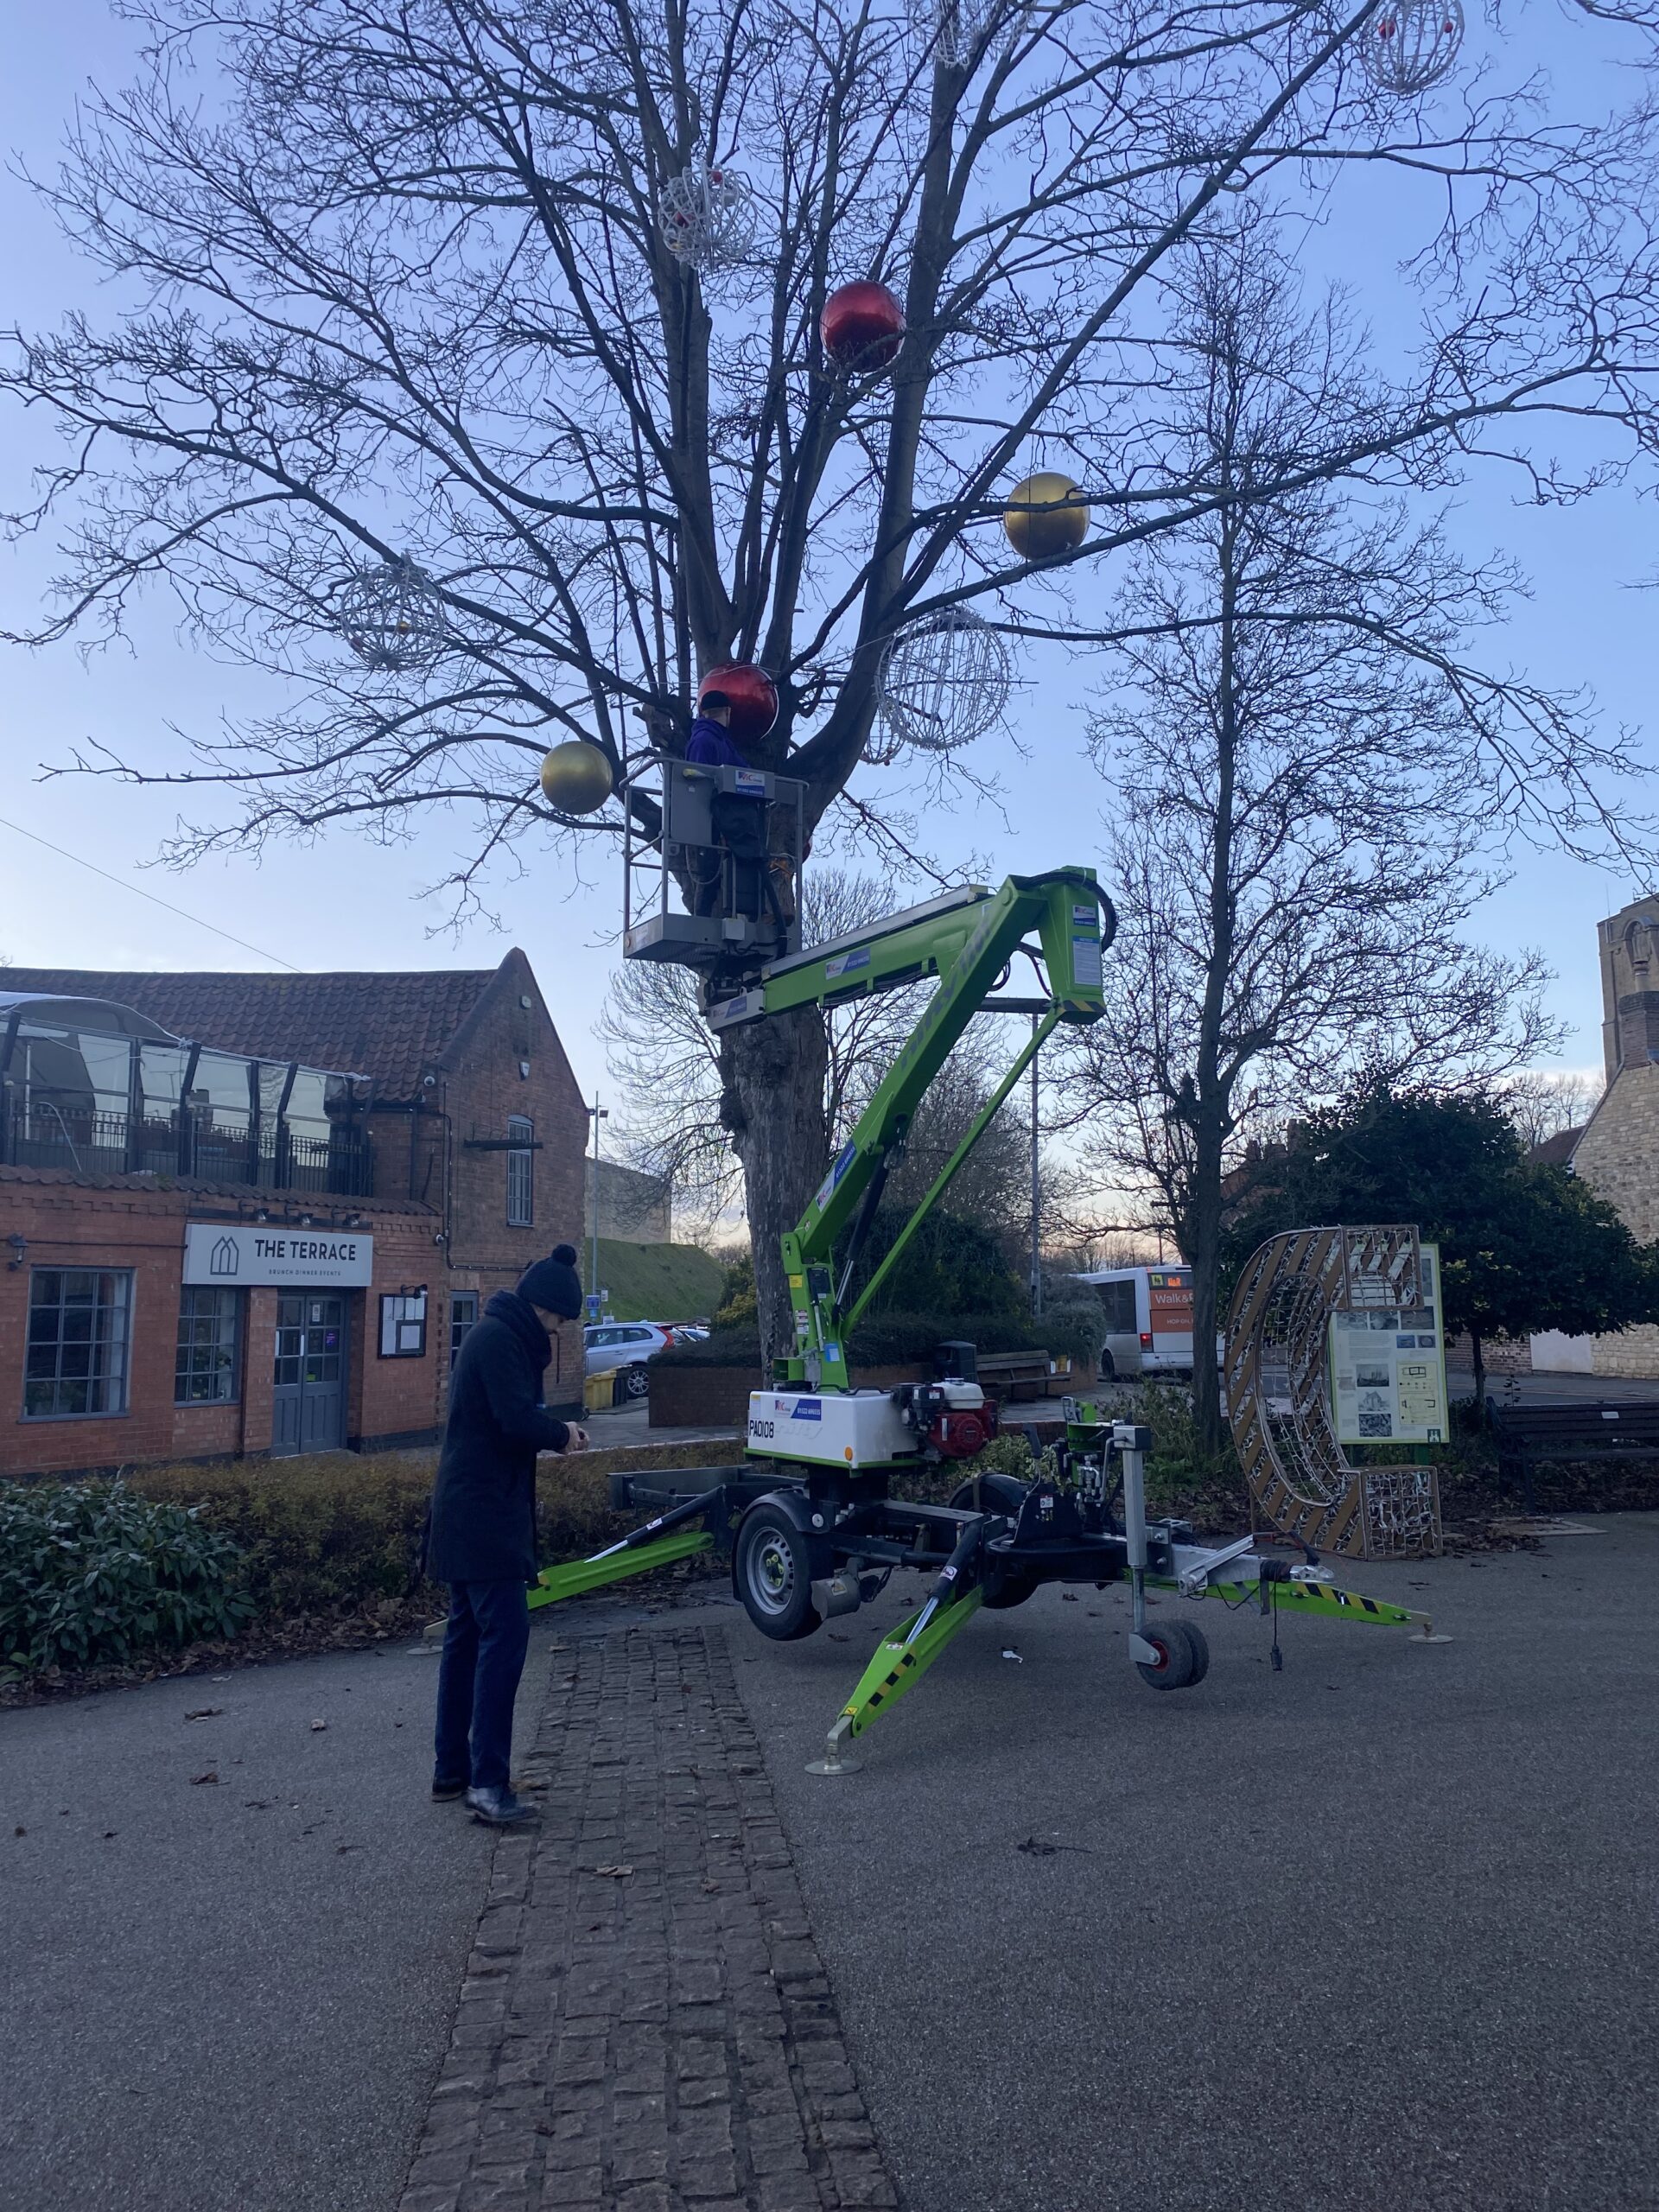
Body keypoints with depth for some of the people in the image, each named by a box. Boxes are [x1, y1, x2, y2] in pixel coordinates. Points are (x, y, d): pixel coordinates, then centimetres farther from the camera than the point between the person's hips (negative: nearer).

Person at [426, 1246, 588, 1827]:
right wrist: (562, 1435, -6)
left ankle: (451, 1769, 24)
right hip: (485, 1516, -11)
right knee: (504, 1635, -11)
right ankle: (488, 1783, -11)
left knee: (467, 1636, 15)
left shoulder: (494, 1337, 17)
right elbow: (518, 1420, -23)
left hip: (468, 1514, 11)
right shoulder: (500, 1340, -15)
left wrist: (554, 1431, 4)